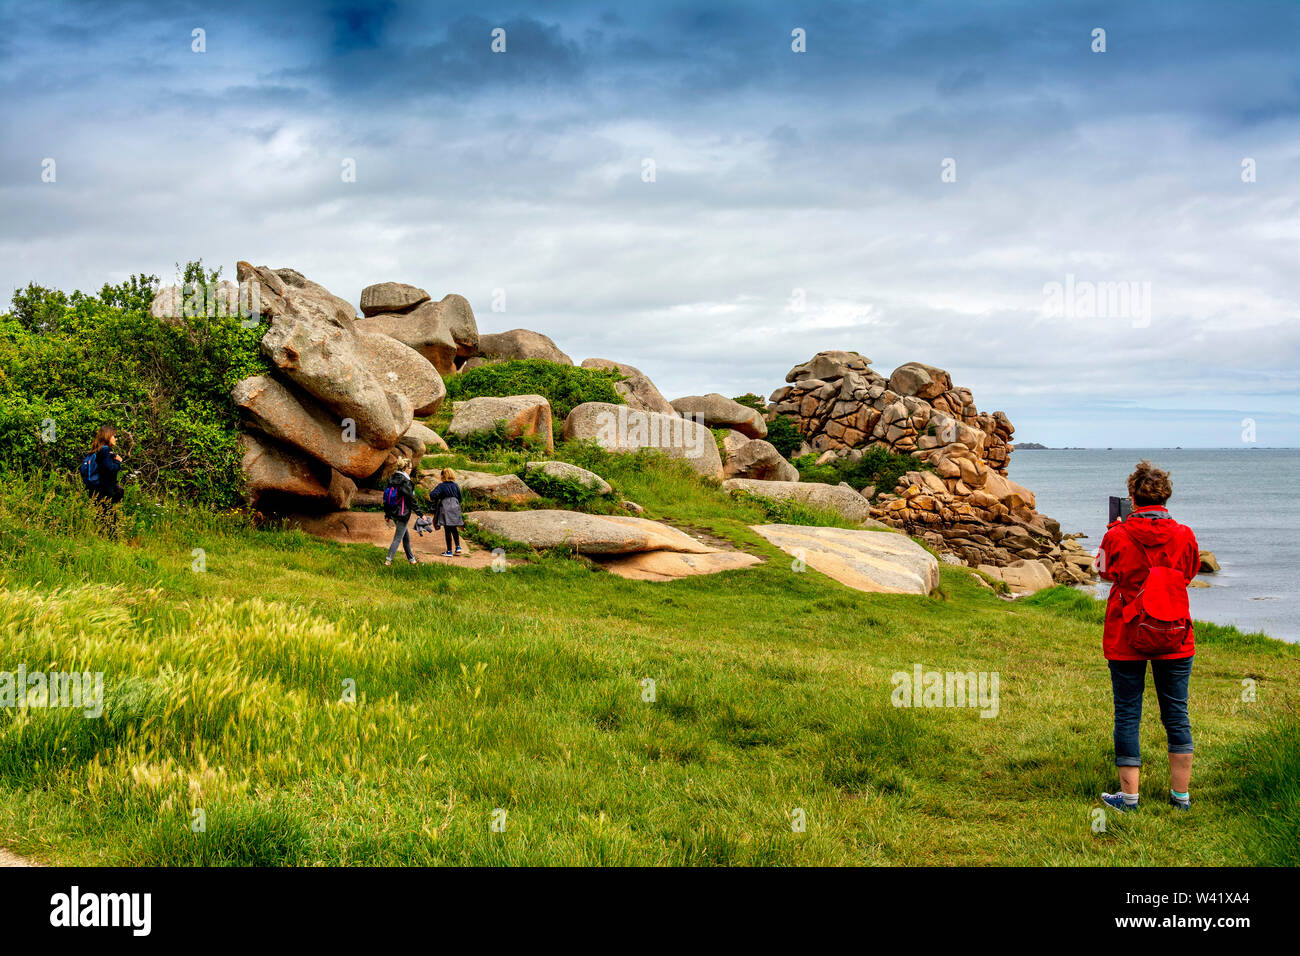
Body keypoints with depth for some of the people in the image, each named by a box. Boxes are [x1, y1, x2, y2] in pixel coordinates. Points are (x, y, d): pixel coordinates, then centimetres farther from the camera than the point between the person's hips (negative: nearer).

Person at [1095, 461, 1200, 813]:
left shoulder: (1118, 537, -11)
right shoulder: (1184, 535, -6)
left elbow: (1104, 572, 8)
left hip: (1126, 639, -2)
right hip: (1175, 639, 2)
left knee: (1127, 714, 6)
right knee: (1176, 714, 10)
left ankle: (1129, 794, 7)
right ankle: (1181, 793, 17)